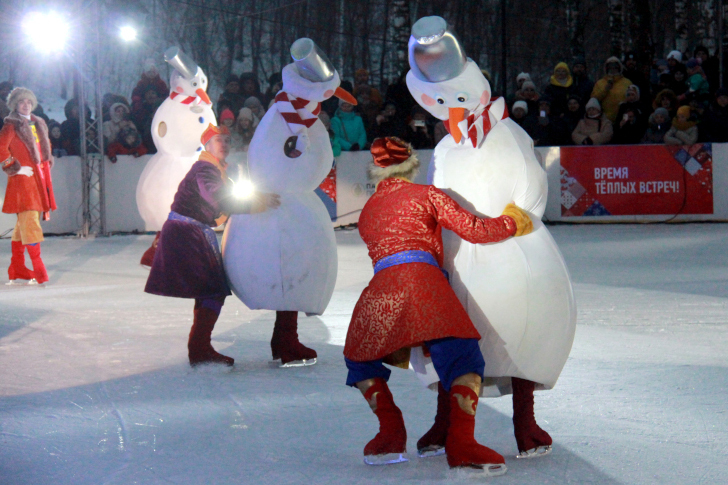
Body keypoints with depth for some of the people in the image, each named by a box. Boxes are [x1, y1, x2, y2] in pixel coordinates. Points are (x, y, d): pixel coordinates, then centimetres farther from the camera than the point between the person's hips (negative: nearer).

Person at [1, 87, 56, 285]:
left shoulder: (38, 124, 16)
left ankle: (17, 270, 19)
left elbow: (45, 146, 30)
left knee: (24, 224, 13)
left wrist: (47, 163, 17)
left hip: (40, 178, 8)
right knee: (30, 222, -12)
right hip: (23, 179, -8)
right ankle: (39, 272, -15)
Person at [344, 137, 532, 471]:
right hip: (424, 281, -3)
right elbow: (474, 230, 13)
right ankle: (461, 443, -24)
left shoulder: (366, 211, 29)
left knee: (360, 358, 24)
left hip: (380, 289, 3)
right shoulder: (426, 195, 16)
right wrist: (513, 222, 29)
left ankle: (391, 431, 7)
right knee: (463, 357, -5)